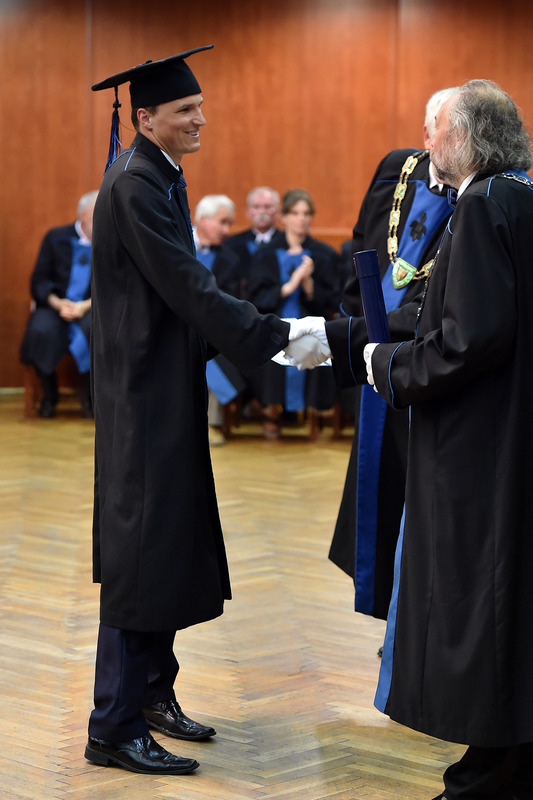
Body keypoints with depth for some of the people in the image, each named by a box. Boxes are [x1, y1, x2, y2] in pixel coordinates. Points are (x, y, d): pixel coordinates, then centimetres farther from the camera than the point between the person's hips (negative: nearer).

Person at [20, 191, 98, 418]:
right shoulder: (56, 238, 8)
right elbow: (39, 281, 5)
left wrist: (86, 305, -17)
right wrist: (58, 303, -14)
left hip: (90, 308, 0)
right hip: (55, 306, 1)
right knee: (41, 330, -34)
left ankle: (88, 398, -14)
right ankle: (48, 396, -9)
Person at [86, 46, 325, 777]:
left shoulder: (160, 179, 13)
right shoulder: (134, 187, -17)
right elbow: (188, 287, -21)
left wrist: (250, 336, 13)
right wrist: (277, 337, -19)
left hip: (164, 386, 10)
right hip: (144, 393, -10)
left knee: (171, 545, 15)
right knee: (143, 552, -7)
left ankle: (151, 693, 27)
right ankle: (115, 729, -1)